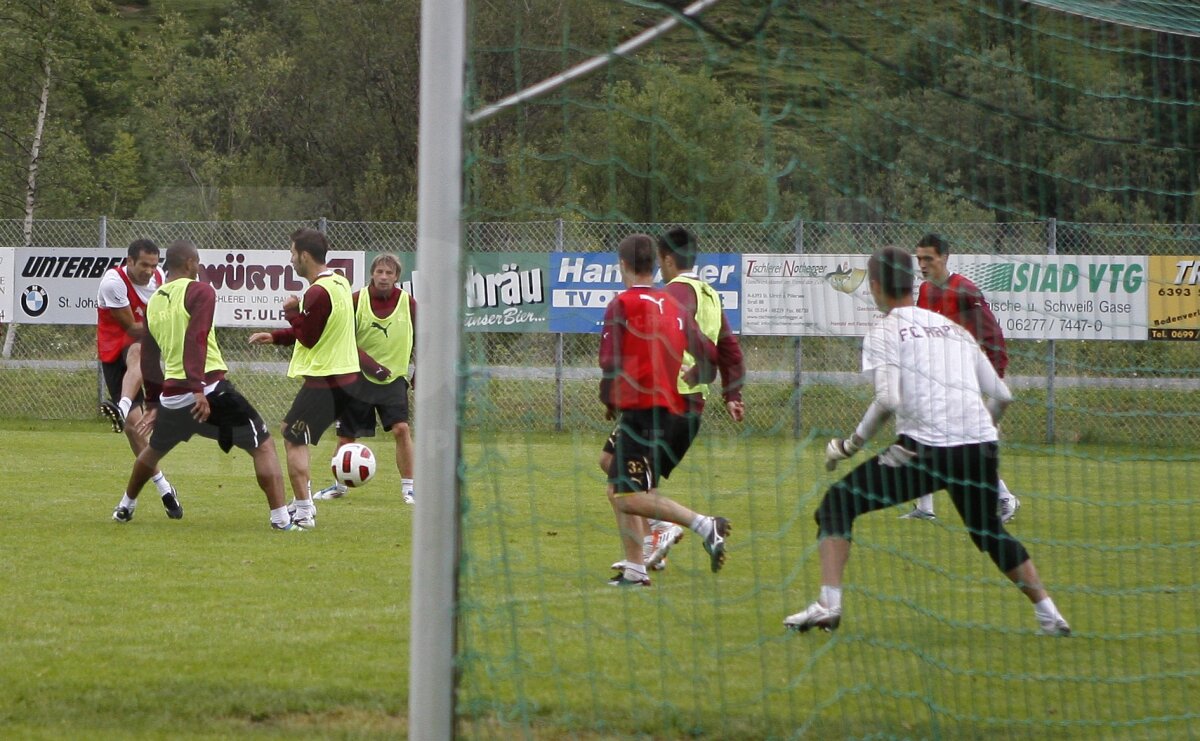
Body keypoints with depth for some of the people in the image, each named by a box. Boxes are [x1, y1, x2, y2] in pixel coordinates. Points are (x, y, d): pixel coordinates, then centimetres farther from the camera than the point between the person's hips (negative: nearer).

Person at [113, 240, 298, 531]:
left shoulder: (153, 302, 15)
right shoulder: (199, 292, -6)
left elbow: (148, 360, 23)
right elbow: (195, 339, -20)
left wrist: (153, 403, 32)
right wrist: (199, 390, -27)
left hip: (172, 395, 7)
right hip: (209, 390, -7)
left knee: (154, 450, 33)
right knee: (263, 446, -1)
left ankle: (125, 507, 45)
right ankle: (281, 519, -11)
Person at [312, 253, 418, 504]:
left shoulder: (407, 302, -4)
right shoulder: (357, 301, -7)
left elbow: (420, 339, 7)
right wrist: (371, 365, -18)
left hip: (394, 378, 0)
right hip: (359, 379, 0)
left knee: (401, 429, -17)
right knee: (346, 434, 6)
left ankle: (408, 487, -7)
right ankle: (339, 485, 27)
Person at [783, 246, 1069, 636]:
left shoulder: (884, 333, 4)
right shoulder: (956, 330, 21)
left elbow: (888, 400, -13)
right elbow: (1001, 396, 19)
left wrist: (852, 443, -2)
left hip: (925, 449, -5)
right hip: (981, 448, 5)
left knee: (837, 503, 7)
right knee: (989, 532, 29)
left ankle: (828, 603, -8)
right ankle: (1049, 614, 26)